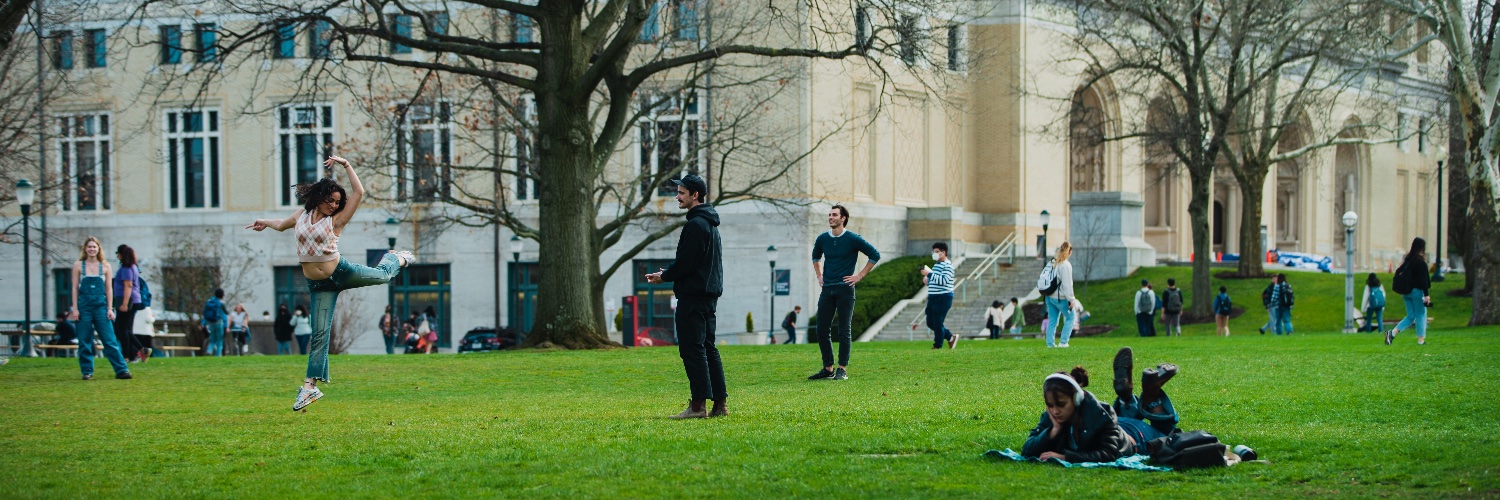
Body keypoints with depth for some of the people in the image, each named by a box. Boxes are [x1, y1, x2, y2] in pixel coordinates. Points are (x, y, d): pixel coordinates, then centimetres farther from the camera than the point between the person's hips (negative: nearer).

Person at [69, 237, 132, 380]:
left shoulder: (105, 266, 6)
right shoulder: (78, 266, 4)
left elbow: (108, 288, 8)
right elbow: (75, 288, 4)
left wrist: (110, 308, 1)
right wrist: (75, 309, -2)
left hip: (101, 306, 0)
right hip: (84, 306, 0)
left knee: (110, 340, -4)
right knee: (84, 341, 2)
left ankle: (121, 370, -5)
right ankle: (87, 372, 10)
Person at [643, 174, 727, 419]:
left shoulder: (695, 225, -15)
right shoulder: (710, 224, 18)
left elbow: (685, 262, -19)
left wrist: (664, 277, -4)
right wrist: (669, 273, 16)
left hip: (693, 295, -10)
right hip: (710, 293, 10)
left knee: (692, 348, -8)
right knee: (707, 348, 13)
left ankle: (698, 405, -11)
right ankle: (720, 403, 12)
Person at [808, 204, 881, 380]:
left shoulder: (853, 238, -7)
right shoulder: (822, 239, 8)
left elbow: (875, 255, -3)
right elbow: (816, 257, 29)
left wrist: (860, 276, -5)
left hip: (845, 290, -5)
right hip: (827, 289, 5)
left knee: (844, 331, -4)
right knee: (822, 330, 3)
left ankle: (842, 370, -1)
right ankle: (828, 368, 11)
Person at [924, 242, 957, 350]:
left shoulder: (948, 265, -10)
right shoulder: (936, 265, 19)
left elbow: (944, 280, -24)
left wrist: (929, 274, -24)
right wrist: (927, 280, 8)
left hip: (943, 298, -10)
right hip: (933, 297, 10)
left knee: (937, 323, -7)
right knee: (930, 323, 10)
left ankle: (937, 346, 2)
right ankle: (950, 337, 23)